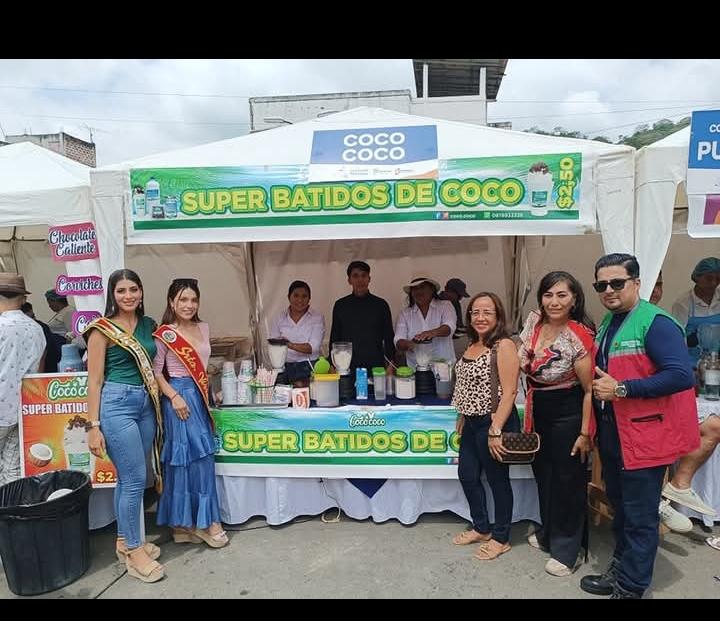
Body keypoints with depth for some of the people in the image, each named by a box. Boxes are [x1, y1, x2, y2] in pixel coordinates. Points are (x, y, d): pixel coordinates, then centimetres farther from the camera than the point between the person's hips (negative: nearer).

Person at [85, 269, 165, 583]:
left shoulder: (148, 325, 10)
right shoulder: (102, 329, -6)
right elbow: (94, 380, -7)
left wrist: (168, 397, 10)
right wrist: (93, 426, -9)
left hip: (147, 404, 6)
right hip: (117, 404, -6)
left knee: (128, 478, 16)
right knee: (135, 479, -3)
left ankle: (124, 540, 31)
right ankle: (134, 552, 12)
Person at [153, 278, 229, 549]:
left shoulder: (204, 328, 10)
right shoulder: (164, 335, -9)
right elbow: (156, 372, -8)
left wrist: (207, 396, 15)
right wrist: (174, 397, -18)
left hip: (201, 396, 7)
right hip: (180, 396, -7)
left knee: (192, 456, 10)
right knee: (200, 455, -4)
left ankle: (184, 523, 21)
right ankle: (207, 520, 9)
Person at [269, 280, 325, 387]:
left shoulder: (317, 318, 3)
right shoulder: (279, 319, 9)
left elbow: (313, 347, -8)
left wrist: (290, 345, -22)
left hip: (310, 368, -1)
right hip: (285, 368, 1)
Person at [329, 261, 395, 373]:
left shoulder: (381, 305, 4)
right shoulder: (340, 305, 7)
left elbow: (389, 338, 6)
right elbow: (334, 338, 10)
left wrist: (390, 365, 0)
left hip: (375, 367, 0)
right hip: (347, 367, 1)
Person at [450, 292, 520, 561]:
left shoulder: (504, 346, -15)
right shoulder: (472, 345, 9)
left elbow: (509, 392, -20)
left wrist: (495, 431, -23)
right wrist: (462, 417, 17)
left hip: (494, 423, -8)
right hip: (472, 423, 8)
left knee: (497, 480, 8)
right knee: (467, 475, 16)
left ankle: (501, 538, 27)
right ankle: (481, 528, 37)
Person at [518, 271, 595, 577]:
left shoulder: (579, 337, -22)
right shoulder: (534, 321, -4)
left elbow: (590, 389, -18)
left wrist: (585, 433, -17)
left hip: (567, 414, -7)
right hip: (538, 412, 7)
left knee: (567, 480, 8)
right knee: (543, 474, 20)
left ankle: (566, 549, 26)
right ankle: (549, 534, 42)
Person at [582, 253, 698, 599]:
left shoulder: (656, 323, -17)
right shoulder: (607, 323, 10)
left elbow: (681, 375, -27)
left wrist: (621, 389, -26)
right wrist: (598, 387, 6)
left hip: (643, 434, -9)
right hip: (611, 432, 9)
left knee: (639, 517, 5)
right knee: (619, 506, 23)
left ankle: (630, 589, 21)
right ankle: (620, 569, 40)